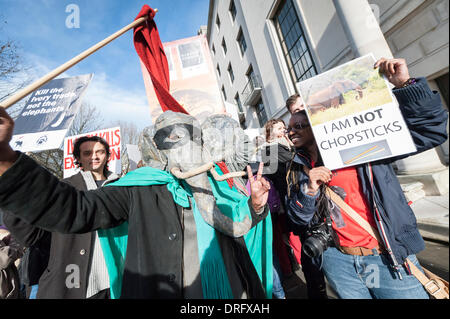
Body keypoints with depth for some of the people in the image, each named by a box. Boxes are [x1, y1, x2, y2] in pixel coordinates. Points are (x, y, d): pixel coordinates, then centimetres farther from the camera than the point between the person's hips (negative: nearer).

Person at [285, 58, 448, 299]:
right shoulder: (298, 170, 2)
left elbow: (430, 130, -4)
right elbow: (299, 220, -1)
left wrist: (405, 85, -14)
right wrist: (309, 190, -19)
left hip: (389, 258, -1)